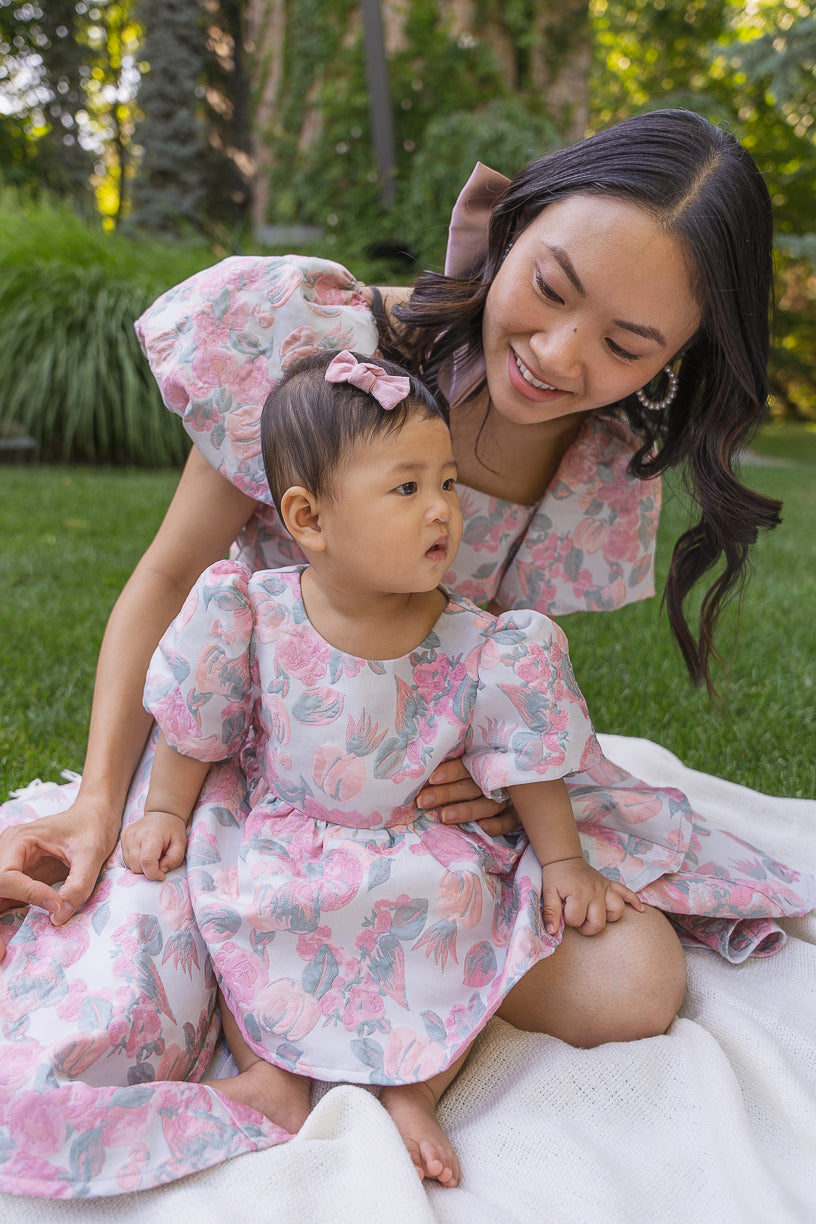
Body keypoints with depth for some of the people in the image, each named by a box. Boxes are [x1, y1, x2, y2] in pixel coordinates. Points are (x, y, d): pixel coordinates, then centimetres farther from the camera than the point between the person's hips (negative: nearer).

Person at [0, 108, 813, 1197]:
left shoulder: (613, 482, -7)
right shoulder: (314, 339, -19)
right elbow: (169, 579, -10)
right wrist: (100, 802, -18)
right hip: (241, 745, -3)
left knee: (633, 985, -18)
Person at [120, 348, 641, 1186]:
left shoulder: (476, 646, -15)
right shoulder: (252, 618, -16)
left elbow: (525, 761, -3)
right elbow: (195, 730, -1)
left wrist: (562, 860, -2)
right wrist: (165, 814, 1)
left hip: (423, 848, 0)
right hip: (284, 839, 1)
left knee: (460, 899, -26)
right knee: (239, 904, -23)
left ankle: (415, 1085, -10)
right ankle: (272, 1065, -5)